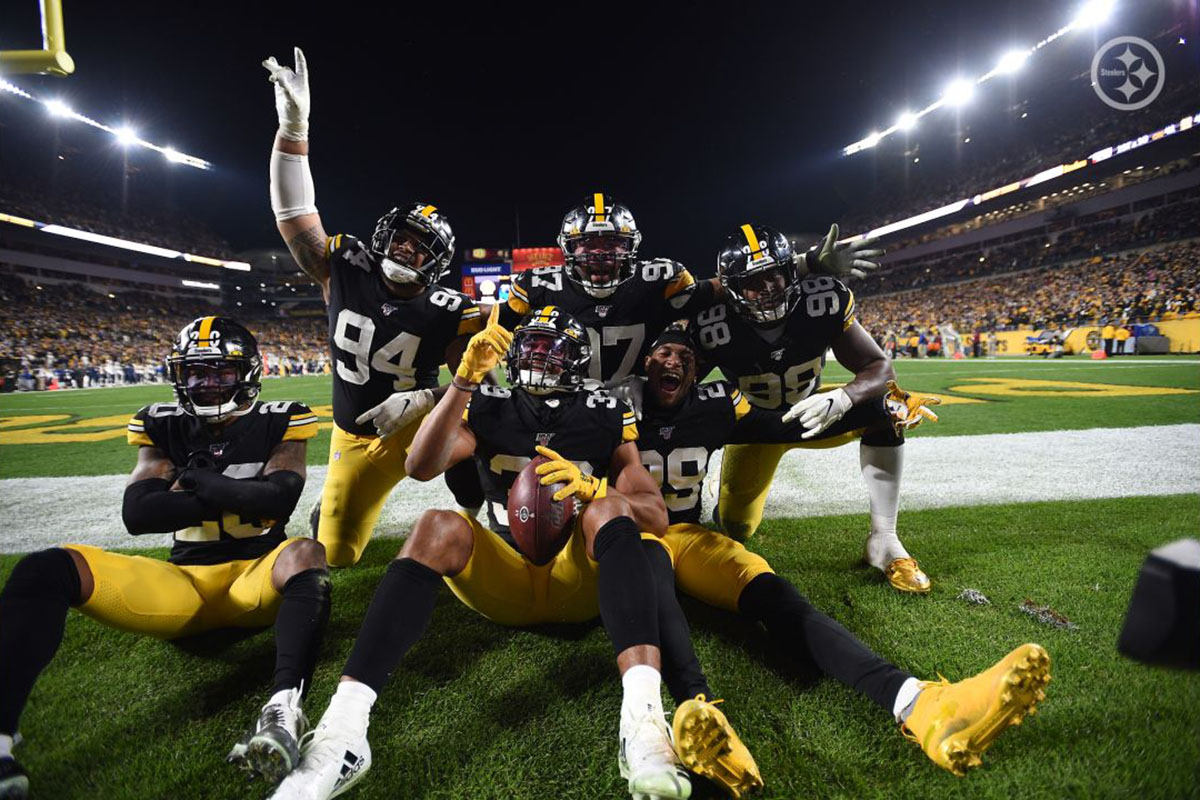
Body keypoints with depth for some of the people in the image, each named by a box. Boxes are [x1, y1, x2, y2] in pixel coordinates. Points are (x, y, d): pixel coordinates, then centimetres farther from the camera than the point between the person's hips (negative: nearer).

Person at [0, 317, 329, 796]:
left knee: (304, 554, -37)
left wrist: (197, 480, -10)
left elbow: (280, 499, -17)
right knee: (45, 569, -16)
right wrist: (235, 499, -11)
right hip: (184, 583, 3)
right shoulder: (164, 427, 8)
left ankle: (283, 708, -56)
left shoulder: (279, 422, 0)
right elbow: (137, 515, -5)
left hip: (257, 578, -3)